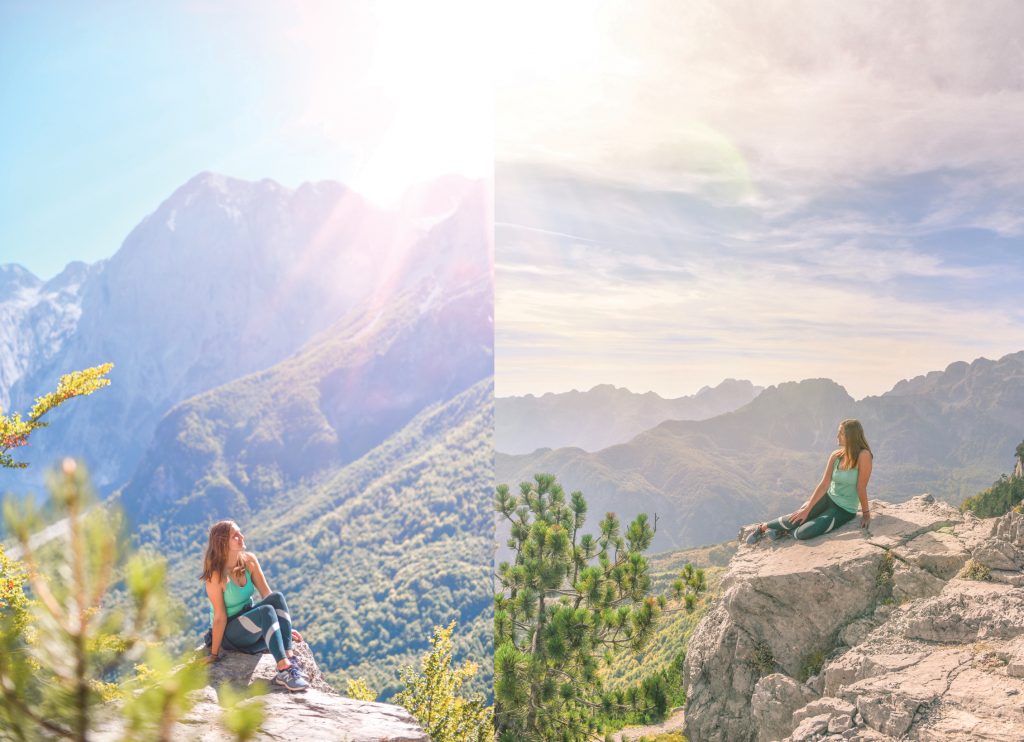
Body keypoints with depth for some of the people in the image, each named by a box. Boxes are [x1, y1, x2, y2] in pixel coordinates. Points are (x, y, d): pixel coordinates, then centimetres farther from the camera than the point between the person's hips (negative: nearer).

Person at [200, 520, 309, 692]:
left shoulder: (249, 560, -4)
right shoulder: (216, 575, -20)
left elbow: (267, 595, 1)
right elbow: (220, 617, -18)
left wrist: (284, 627, 0)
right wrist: (214, 654, -14)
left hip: (250, 622, 6)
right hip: (229, 634, -6)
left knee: (277, 597, -23)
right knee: (266, 611, -33)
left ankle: (289, 662, -33)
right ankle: (284, 671, -42)